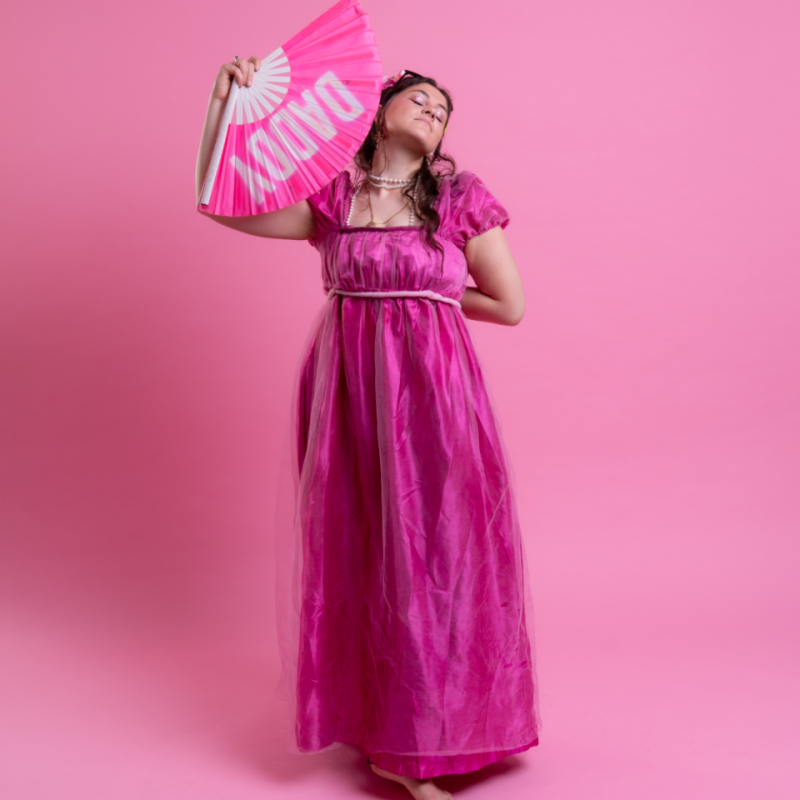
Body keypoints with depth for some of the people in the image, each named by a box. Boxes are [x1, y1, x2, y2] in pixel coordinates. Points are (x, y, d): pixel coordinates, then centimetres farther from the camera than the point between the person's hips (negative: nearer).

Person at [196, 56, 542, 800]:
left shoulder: (462, 198, 3)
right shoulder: (329, 199, 7)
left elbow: (511, 306, 4)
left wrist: (425, 296, 5)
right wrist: (223, 100, 0)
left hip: (430, 388, -1)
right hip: (347, 388, 2)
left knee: (430, 545, 1)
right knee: (355, 547, 7)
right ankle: (369, 711, 27)